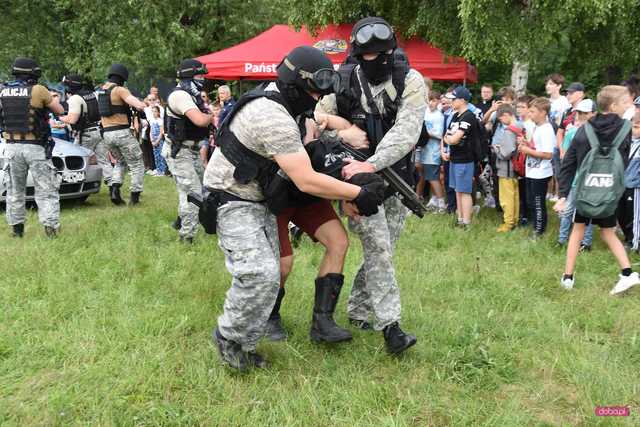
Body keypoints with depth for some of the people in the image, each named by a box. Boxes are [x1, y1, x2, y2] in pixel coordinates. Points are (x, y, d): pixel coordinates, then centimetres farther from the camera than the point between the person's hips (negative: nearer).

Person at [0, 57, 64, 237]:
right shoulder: (38, 90, -9)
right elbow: (60, 110, 2)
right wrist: (49, 98, 18)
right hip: (35, 148, -4)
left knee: (15, 190, 15)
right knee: (45, 189, 0)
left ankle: (17, 228, 18)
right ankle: (50, 225, -11)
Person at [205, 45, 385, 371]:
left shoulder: (274, 94, 2)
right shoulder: (274, 119, -29)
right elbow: (306, 182, -30)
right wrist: (358, 194, -23)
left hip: (258, 199, 10)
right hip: (232, 201, -10)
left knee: (268, 273, 7)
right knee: (259, 274, -20)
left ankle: (243, 343, 18)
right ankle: (229, 336, 3)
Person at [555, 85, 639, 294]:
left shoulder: (585, 129, -4)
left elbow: (568, 164, -5)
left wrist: (563, 194, -4)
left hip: (585, 189, 0)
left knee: (578, 229, 15)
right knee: (608, 232, 17)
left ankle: (568, 276, 16)